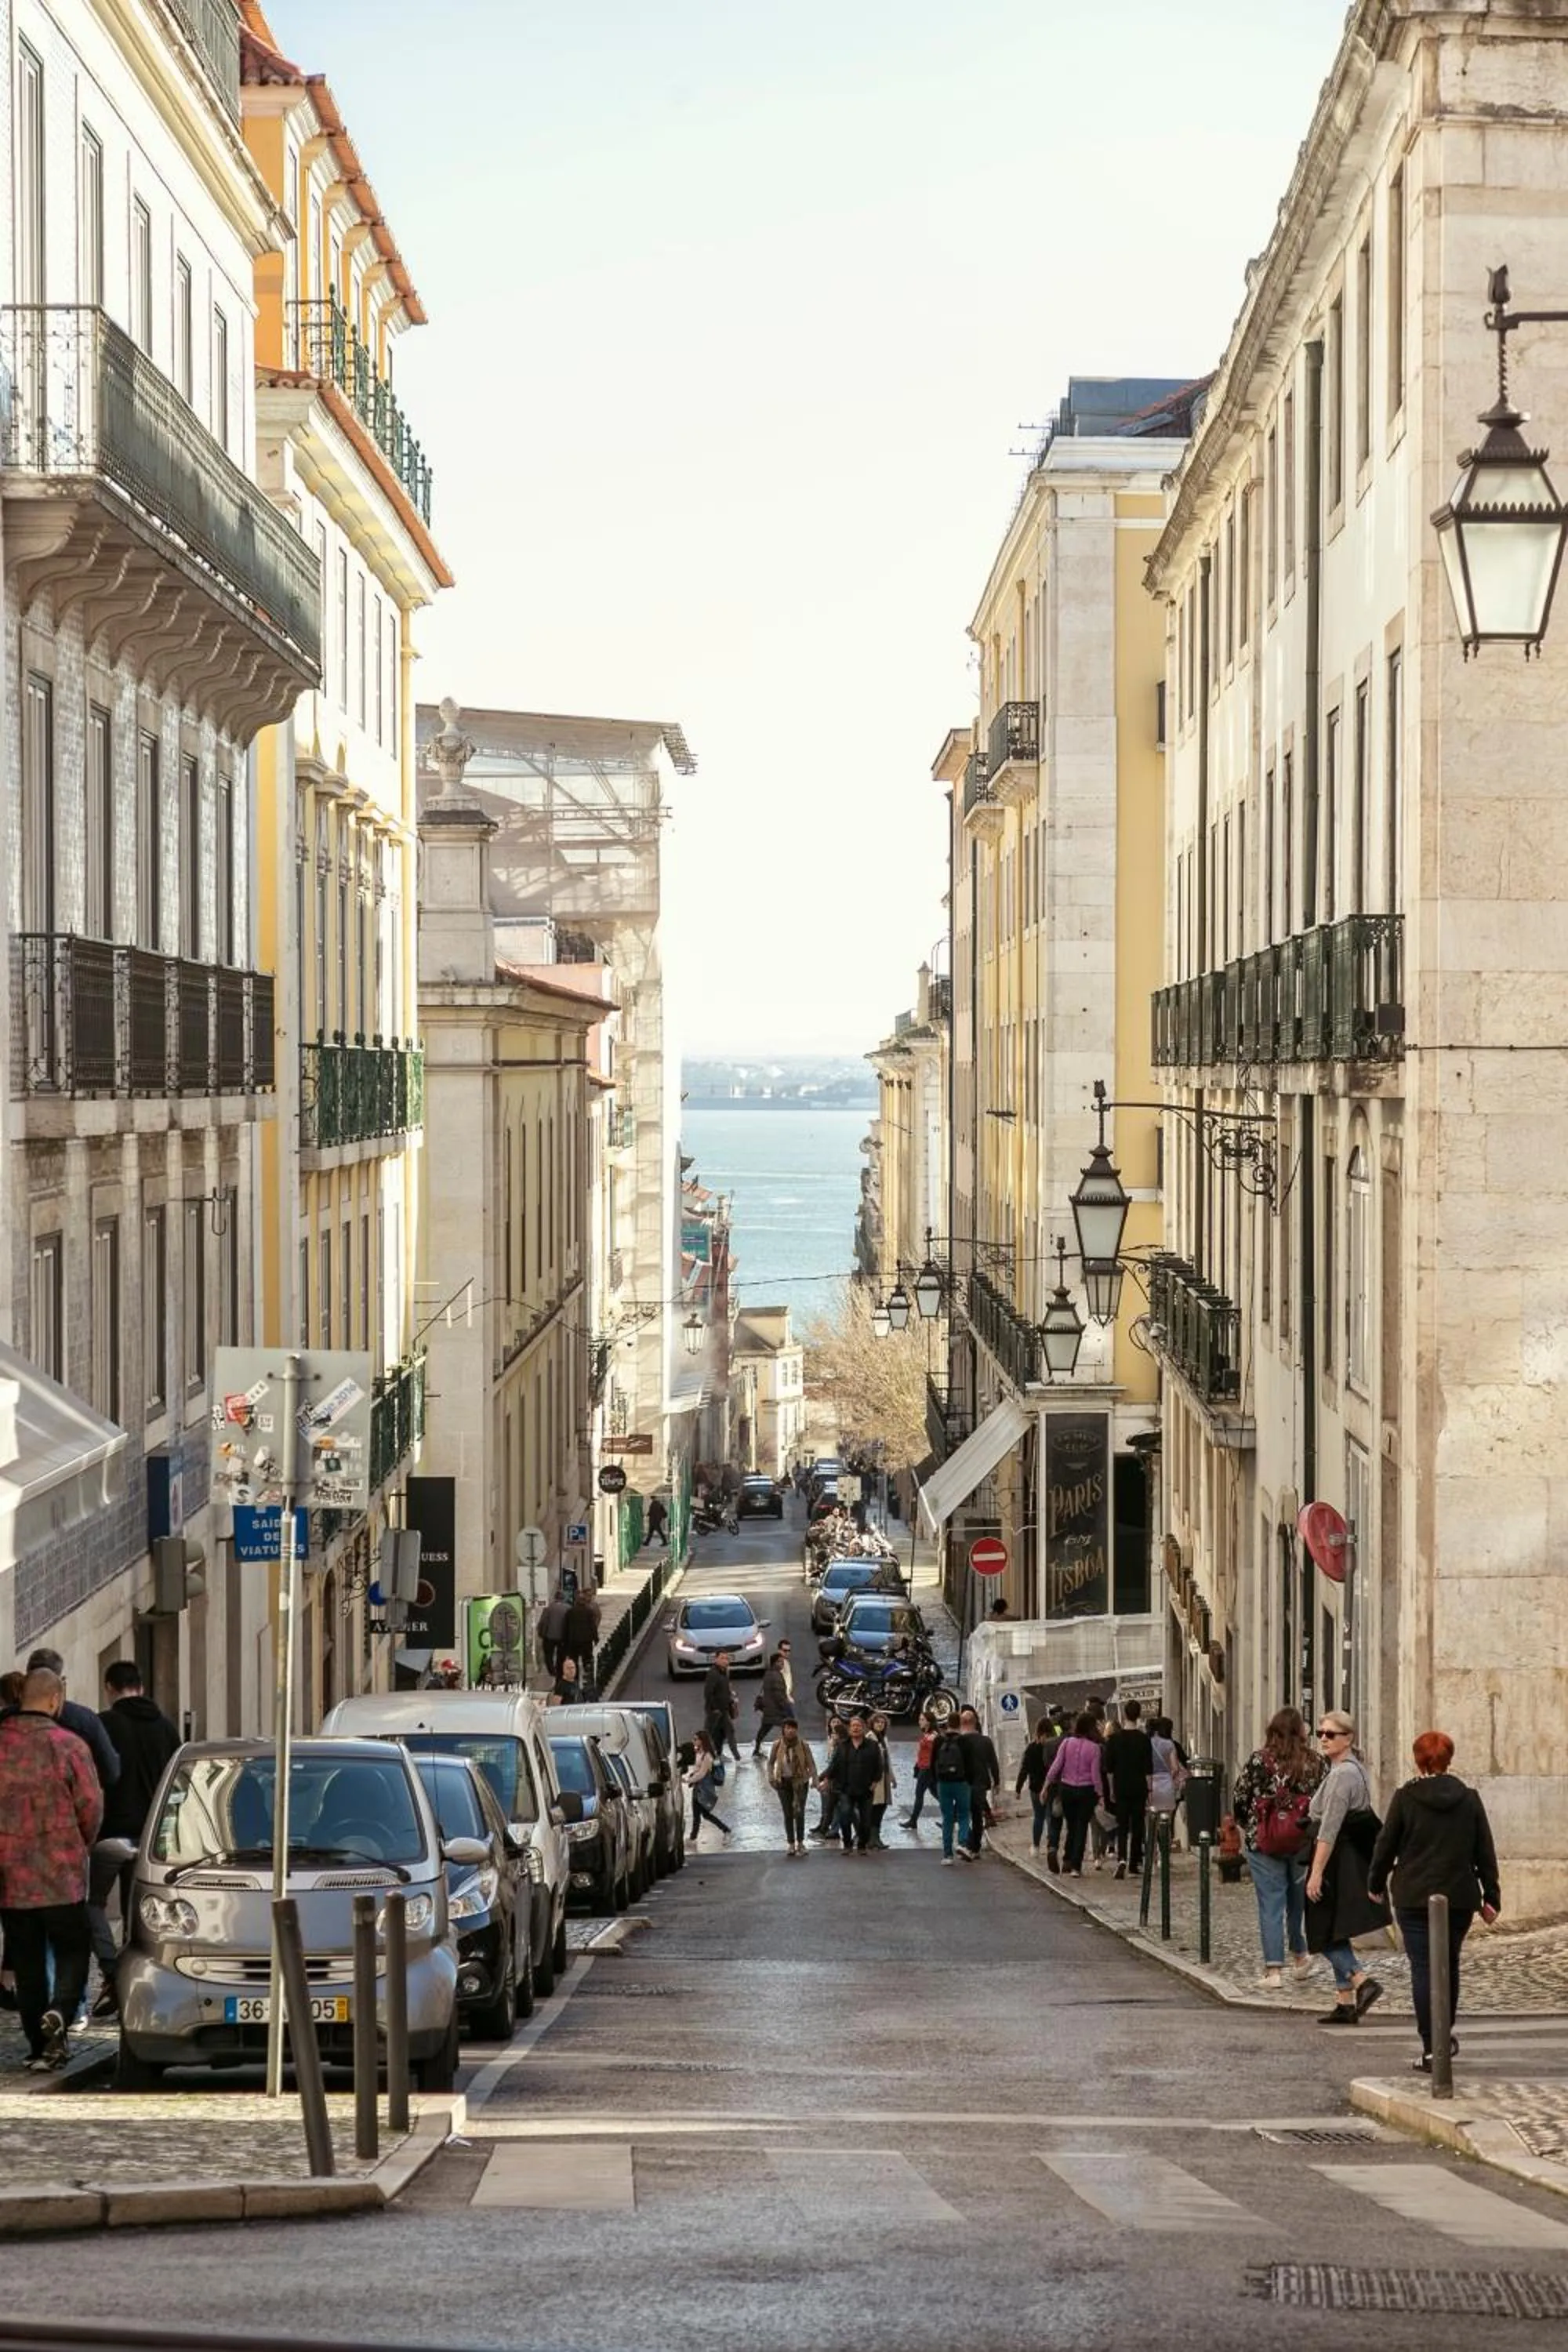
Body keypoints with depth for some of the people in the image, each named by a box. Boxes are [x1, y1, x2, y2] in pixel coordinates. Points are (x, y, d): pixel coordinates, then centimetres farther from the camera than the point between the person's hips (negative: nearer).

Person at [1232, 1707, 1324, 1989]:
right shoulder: (1316, 1764, -4)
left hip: (1263, 1843, -2)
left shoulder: (1259, 1760, -9)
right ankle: (1299, 1955, 38)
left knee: (1271, 1905, 0)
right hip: (1303, 1844, 2)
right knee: (1298, 1901, 21)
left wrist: (1248, 1827, 14)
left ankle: (1274, 1969, -6)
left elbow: (1239, 1799, -4)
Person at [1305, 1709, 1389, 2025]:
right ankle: (1345, 2004, 15)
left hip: (1338, 1864, -10)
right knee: (1336, 1935, 13)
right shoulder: (1355, 1769, 15)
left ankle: (1362, 1981, -16)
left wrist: (1316, 1873, -22)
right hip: (1354, 1862, 10)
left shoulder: (1341, 1774, -17)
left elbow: (1329, 1830, -21)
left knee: (1327, 1934, -5)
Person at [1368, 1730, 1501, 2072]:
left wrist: (1375, 1883, 15)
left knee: (1424, 1968, -3)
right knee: (1450, 1965, 21)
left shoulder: (1406, 1797, -6)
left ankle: (1432, 2048, -10)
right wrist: (1491, 1897, 12)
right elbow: (1486, 1853, 5)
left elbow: (1386, 1845, -1)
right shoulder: (1469, 1798, 3)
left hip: (1414, 1898, -3)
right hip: (1460, 1898, 3)